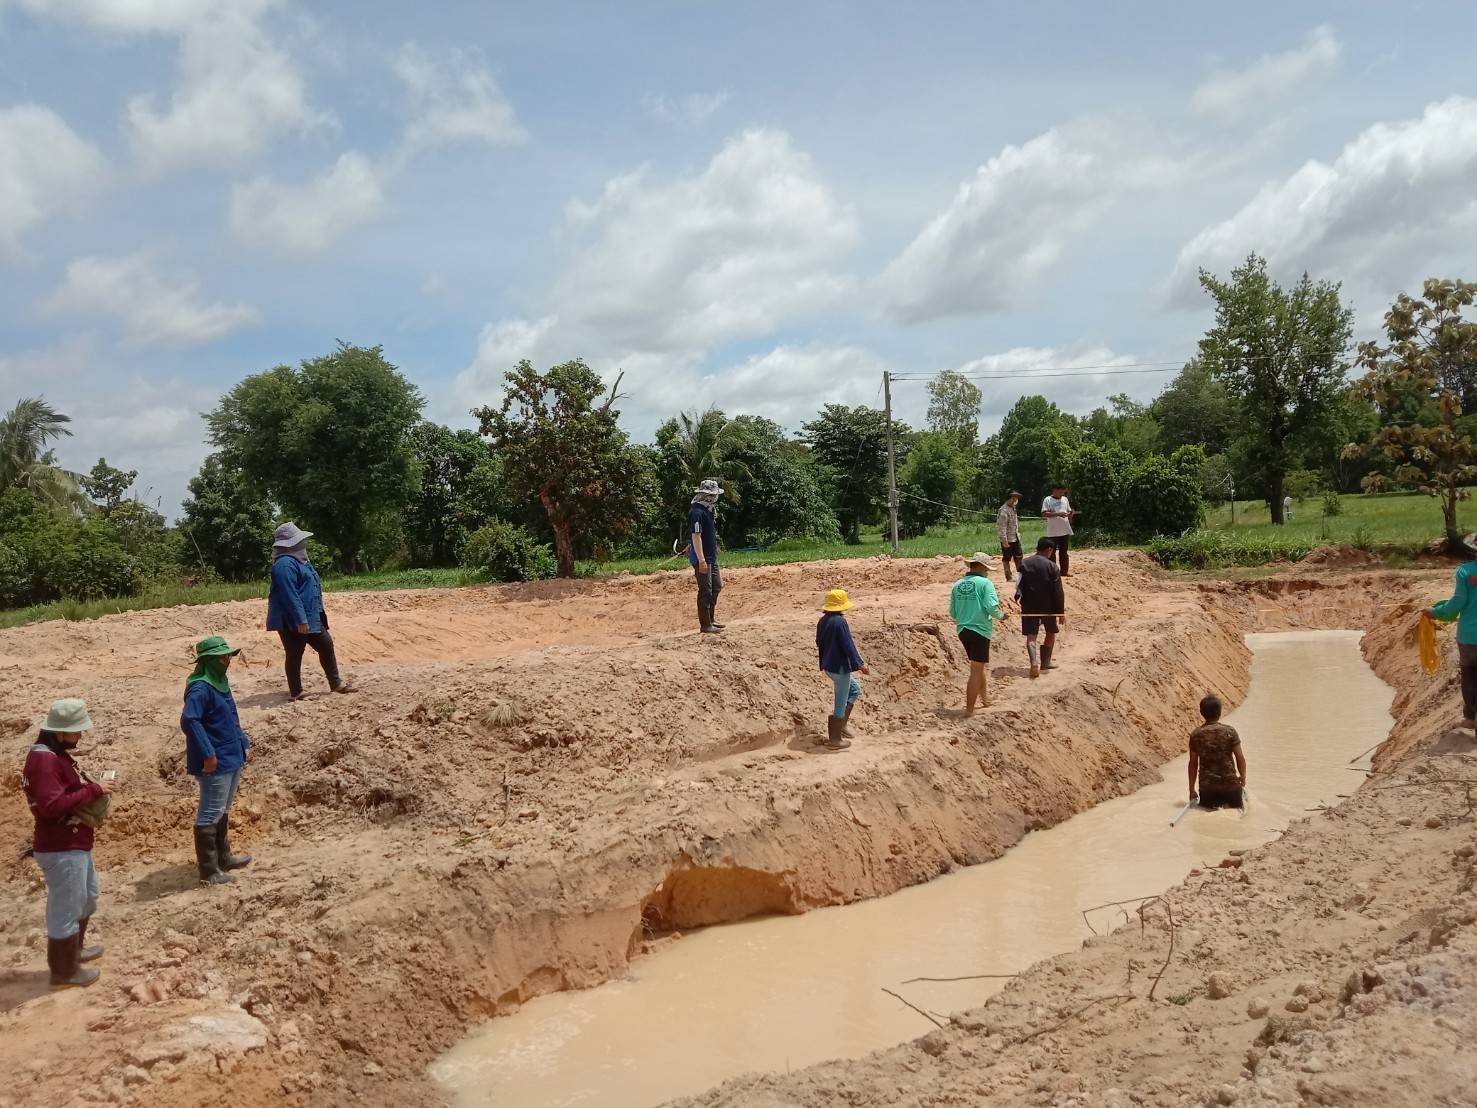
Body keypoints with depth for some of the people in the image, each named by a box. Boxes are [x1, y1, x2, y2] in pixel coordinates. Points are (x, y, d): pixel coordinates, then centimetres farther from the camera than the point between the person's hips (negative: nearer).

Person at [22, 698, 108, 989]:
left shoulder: (56, 754, 10)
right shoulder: (44, 759, -22)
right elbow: (53, 805, -31)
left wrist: (90, 788, -1)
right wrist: (93, 790, -23)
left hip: (74, 843, 11)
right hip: (61, 849, -11)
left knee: (88, 896, 27)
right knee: (66, 908, 2)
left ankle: (75, 948, 44)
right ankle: (64, 972, 15)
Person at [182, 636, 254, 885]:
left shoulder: (220, 682, 11)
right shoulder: (200, 688, -19)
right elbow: (188, 720, -32)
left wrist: (244, 744, 15)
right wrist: (208, 754, -30)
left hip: (232, 758, 10)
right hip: (215, 764, -10)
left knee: (223, 811, 21)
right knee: (209, 815, -2)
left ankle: (223, 857, 34)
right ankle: (208, 870, 6)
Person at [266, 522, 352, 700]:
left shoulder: (297, 560, 15)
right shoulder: (285, 564, -19)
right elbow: (290, 595, -25)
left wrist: (313, 617, 25)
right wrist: (301, 620, -27)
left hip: (311, 618, 11)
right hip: (293, 621, -11)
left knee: (326, 645, 13)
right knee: (295, 655, 0)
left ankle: (335, 683, 22)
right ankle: (296, 692, 9)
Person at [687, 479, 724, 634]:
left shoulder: (708, 510, 12)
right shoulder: (697, 512, -19)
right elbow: (696, 536, -23)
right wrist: (701, 560, -26)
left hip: (712, 557, 10)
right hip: (702, 558, -10)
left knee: (717, 587, 17)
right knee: (706, 591, -4)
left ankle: (710, 619, 28)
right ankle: (705, 625, 4)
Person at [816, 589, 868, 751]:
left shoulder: (823, 621, 5)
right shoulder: (840, 622, -21)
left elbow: (819, 643, 16)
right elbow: (848, 645, -21)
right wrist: (859, 664, -13)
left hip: (828, 666, 9)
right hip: (840, 667, -9)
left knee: (855, 689, 25)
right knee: (840, 703, 2)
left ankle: (843, 723, 22)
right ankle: (834, 740, 11)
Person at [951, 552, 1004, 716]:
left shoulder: (958, 585, 7)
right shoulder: (985, 583, -9)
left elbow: (952, 612, 10)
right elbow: (991, 607, -19)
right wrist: (1000, 614, 1)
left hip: (962, 630, 6)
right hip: (980, 630, -6)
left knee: (979, 666, 25)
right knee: (976, 671, 0)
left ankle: (985, 699, 37)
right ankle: (969, 710, -1)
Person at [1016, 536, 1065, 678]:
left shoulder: (1024, 564, 2)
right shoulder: (1052, 566, -8)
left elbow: (1019, 585, 4)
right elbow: (1057, 592, -8)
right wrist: (1061, 612, -3)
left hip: (1029, 606, 2)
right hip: (1048, 606, -2)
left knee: (1031, 636, 0)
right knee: (1051, 632, 20)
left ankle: (1034, 662, -21)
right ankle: (1045, 661, 24)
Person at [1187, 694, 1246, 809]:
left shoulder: (1195, 734, -3)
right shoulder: (1229, 731, -7)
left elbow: (1193, 763, 0)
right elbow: (1240, 758, -5)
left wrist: (1192, 790, 8)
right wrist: (1243, 777, 14)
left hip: (1206, 785, 1)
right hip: (1230, 783, -1)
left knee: (1206, 808, 21)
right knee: (1237, 807, 22)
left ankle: (1214, 805, -7)